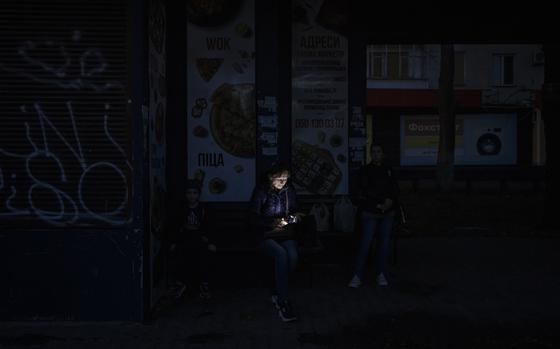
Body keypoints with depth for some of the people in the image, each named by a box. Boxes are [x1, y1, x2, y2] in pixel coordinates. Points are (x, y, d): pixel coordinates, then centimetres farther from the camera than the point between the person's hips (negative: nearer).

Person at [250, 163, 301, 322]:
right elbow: (255, 219, -8)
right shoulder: (261, 191, -4)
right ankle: (283, 303, -33)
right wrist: (274, 223, -21)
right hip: (265, 236, -3)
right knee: (281, 254, -35)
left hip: (286, 234, 4)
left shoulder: (289, 190, 9)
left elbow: (294, 211, 21)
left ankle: (277, 293, -11)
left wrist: (294, 218, -3)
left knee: (293, 255, -30)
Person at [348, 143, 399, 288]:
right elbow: (362, 193, -5)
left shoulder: (388, 170, 11)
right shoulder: (365, 170, 1)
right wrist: (379, 204, -11)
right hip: (370, 213, -3)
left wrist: (390, 201, -7)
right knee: (365, 243, -7)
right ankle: (357, 276, -3)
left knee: (384, 243, 5)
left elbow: (395, 190, 12)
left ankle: (381, 274, 15)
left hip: (387, 213, 3)